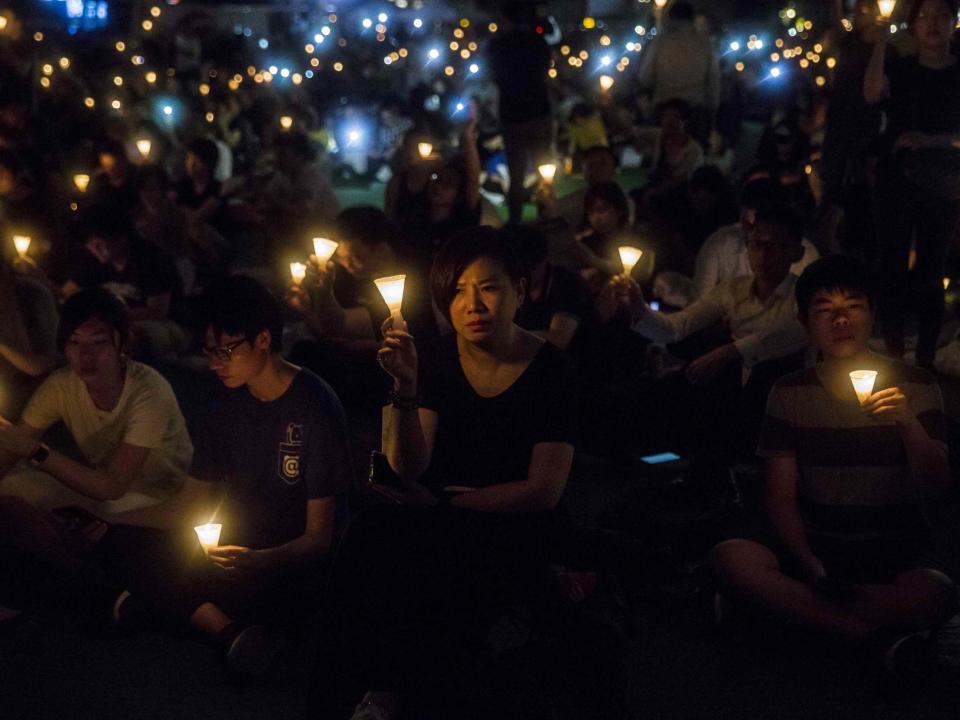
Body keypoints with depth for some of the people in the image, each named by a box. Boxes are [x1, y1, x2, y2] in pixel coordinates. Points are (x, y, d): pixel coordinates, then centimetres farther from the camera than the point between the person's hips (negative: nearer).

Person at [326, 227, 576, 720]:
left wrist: (443, 504, -11)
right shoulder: (435, 360, 0)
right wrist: (405, 387, -25)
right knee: (373, 534, -31)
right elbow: (409, 467, -9)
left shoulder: (550, 370, -6)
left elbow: (543, 491, -8)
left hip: (510, 531, -2)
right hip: (434, 516, 3)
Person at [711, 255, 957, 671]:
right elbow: (781, 496, 2)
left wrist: (909, 423, -23)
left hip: (897, 553, -1)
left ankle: (794, 606, -20)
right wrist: (808, 564, -17)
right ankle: (870, 632, -23)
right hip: (815, 547, 2)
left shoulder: (914, 387, 4)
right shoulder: (790, 393, 6)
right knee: (731, 557, -29)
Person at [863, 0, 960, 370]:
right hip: (897, 181, 0)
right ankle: (893, 354, 6)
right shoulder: (900, 70, 3)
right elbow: (872, 92, -18)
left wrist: (929, 140, -19)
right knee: (893, 266, -1)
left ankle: (925, 358, 10)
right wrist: (881, 41, -25)